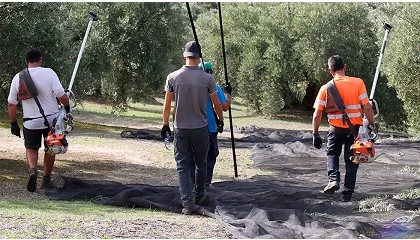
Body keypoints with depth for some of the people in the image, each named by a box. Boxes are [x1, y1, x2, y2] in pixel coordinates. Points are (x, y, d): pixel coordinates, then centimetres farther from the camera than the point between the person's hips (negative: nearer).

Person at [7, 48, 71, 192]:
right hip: (52, 119, -1)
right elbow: (61, 95, -17)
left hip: (31, 122, 1)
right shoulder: (49, 73, -11)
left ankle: (32, 169, -12)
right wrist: (67, 108, 1)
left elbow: (11, 104, 2)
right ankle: (46, 179, 26)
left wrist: (13, 124, 11)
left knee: (31, 148, 17)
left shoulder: (18, 78, -2)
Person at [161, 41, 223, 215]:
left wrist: (165, 124, 13)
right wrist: (220, 120, 22)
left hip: (180, 129, 0)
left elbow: (167, 106, -1)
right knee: (201, 163, 19)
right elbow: (217, 104, 4)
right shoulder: (207, 78, -8)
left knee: (182, 166, 2)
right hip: (200, 128, 0)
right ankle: (199, 195, 32)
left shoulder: (173, 77, -6)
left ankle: (188, 203, -7)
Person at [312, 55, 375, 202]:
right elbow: (367, 107, -11)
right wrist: (372, 124, 1)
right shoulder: (358, 83, -8)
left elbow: (317, 115, -5)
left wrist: (315, 134, 4)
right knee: (351, 160, 12)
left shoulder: (326, 88, -5)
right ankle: (347, 192, 11)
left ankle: (333, 179, 0)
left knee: (332, 154, 24)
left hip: (336, 129, 0)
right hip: (355, 128, 0)